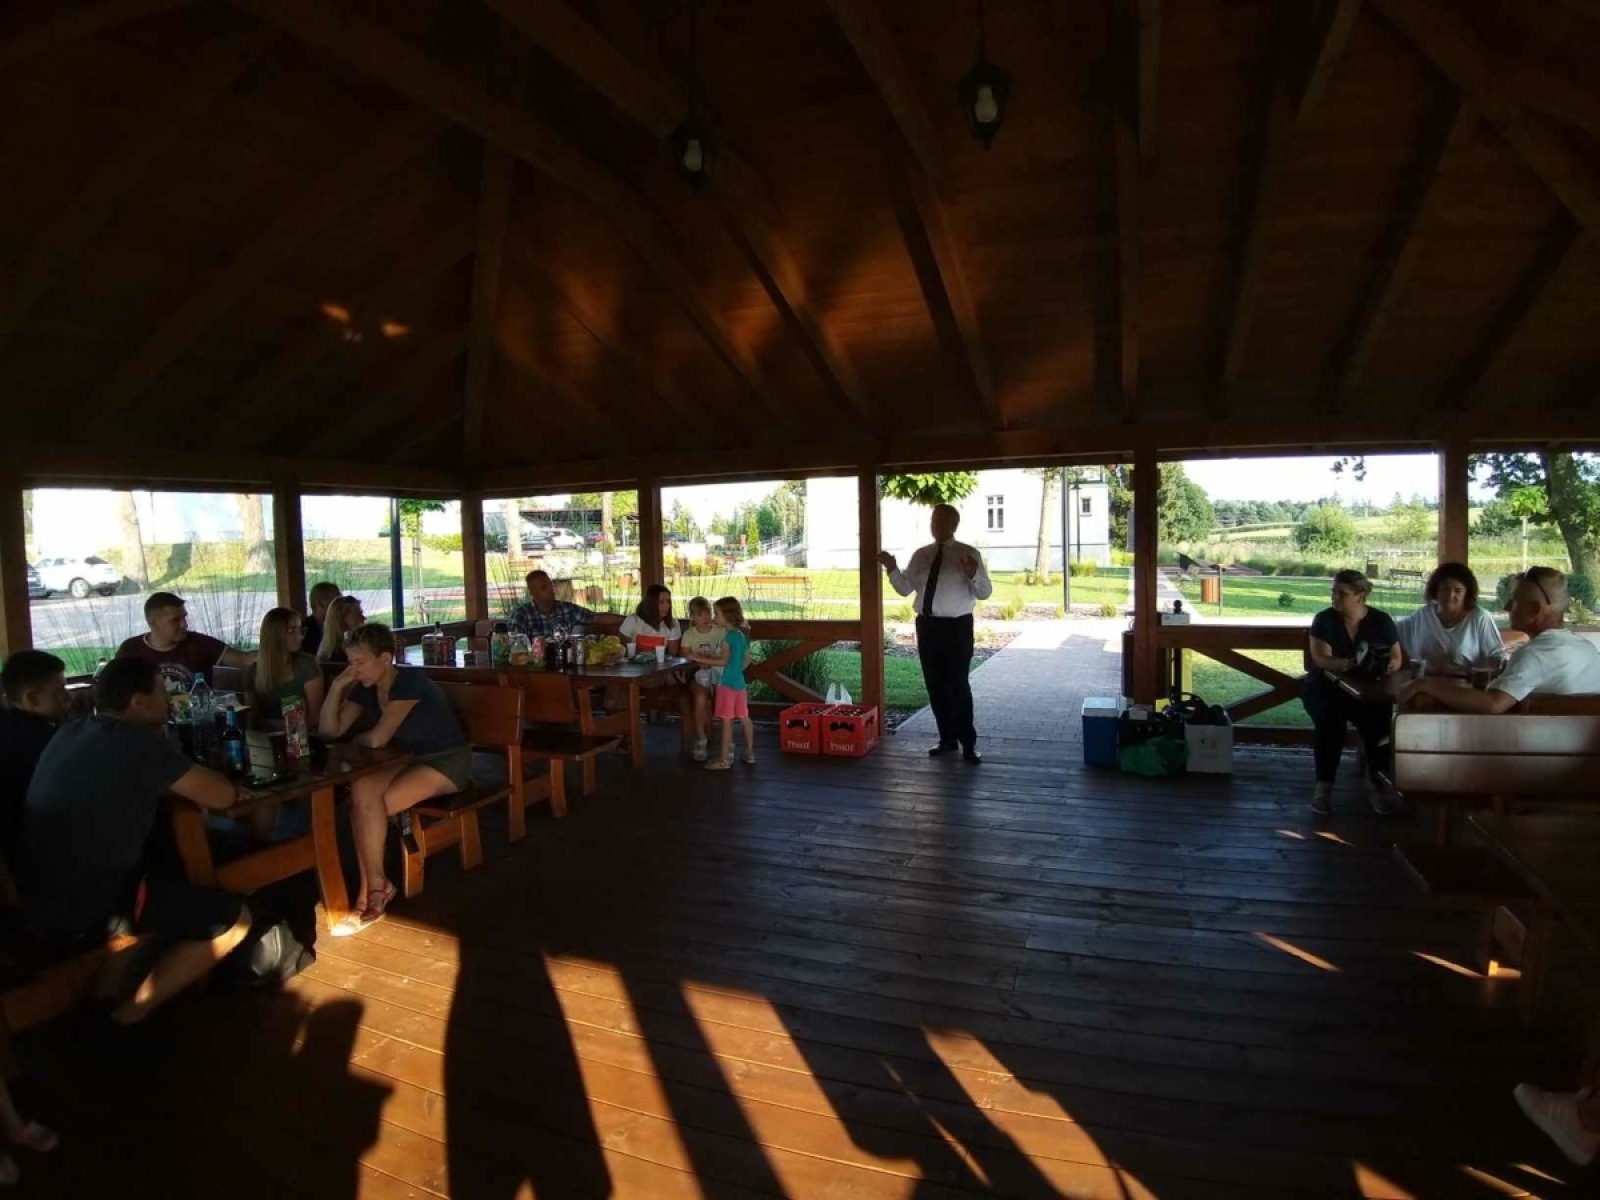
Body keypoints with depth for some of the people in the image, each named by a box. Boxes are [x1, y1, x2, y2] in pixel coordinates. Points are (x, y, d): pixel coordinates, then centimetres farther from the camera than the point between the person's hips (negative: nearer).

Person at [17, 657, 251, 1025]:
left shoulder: (69, 733, 9)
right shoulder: (139, 743, -16)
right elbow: (220, 797, -11)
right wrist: (233, 791, 13)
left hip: (38, 905, 9)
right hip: (85, 914, -9)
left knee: (174, 890, 29)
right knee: (234, 919, -1)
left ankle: (106, 990, 17)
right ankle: (129, 1013, 2)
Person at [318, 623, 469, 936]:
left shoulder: (411, 680, -21)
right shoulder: (365, 687, 4)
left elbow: (378, 739, -25)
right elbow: (330, 731, 3)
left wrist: (358, 739, -3)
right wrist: (337, 687, -6)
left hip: (447, 761, -7)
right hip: (410, 759, 7)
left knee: (368, 805, -24)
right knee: (361, 790, -23)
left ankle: (372, 890, -5)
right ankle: (375, 887, -16)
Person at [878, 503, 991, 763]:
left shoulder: (968, 554, -3)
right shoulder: (921, 555, 10)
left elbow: (985, 592, -8)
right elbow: (905, 589, 6)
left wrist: (973, 574, -28)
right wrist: (892, 569, -10)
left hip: (957, 627, -5)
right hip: (927, 626, 5)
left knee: (958, 684, -5)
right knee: (935, 685, 10)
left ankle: (968, 743, 7)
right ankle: (947, 739, 23)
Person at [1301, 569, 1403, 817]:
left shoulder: (1381, 621, 3)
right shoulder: (1324, 619, -3)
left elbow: (1396, 659, 3)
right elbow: (1321, 659, -15)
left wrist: (1386, 666, -22)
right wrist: (1352, 664, -34)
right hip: (1325, 687, -2)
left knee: (1380, 718, -31)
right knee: (1330, 718, -34)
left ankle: (1376, 783, -10)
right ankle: (1323, 784, -22)